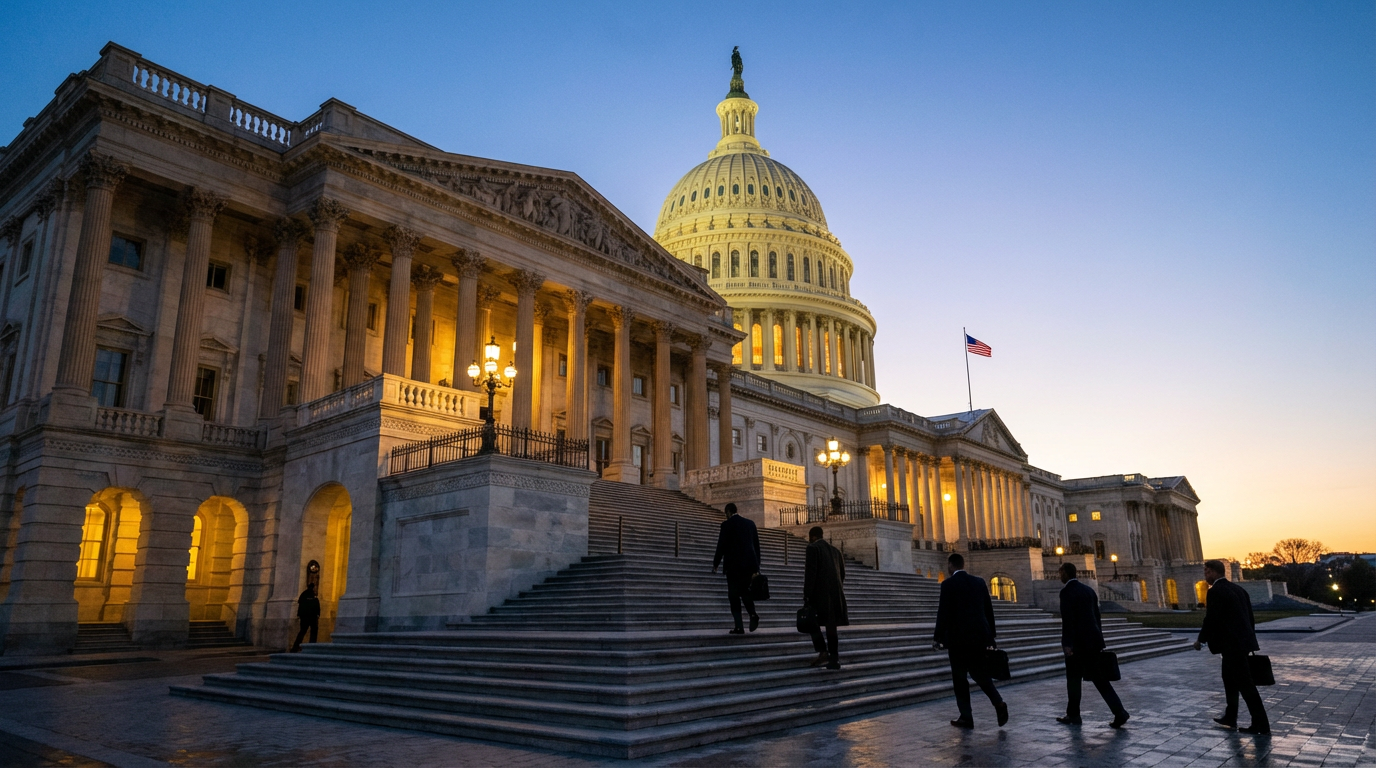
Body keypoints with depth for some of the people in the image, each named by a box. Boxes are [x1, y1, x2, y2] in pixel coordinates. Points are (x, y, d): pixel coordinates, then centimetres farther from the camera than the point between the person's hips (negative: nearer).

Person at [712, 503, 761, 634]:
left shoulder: (727, 524, -5)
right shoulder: (750, 523, 10)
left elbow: (721, 546, -8)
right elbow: (757, 545, 12)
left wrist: (715, 564, 4)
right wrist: (756, 566, 17)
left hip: (734, 565, -5)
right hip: (749, 563, 5)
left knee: (734, 595, 2)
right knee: (745, 590, 17)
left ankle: (739, 627, -3)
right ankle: (753, 614, -8)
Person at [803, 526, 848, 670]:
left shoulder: (813, 548, -3)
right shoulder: (835, 550, 17)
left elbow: (810, 572, -11)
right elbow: (842, 572, 16)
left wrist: (807, 594, -10)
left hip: (819, 592, -6)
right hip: (835, 592, 6)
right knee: (831, 625, 8)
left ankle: (823, 652, -9)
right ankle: (834, 659, 5)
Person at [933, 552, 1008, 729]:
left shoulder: (948, 584, -8)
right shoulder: (979, 582, 8)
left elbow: (943, 612, -12)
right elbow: (989, 610, 11)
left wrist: (937, 637, -5)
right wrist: (991, 636, 19)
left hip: (958, 637, -5)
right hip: (980, 635, 5)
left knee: (959, 677, 6)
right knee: (978, 672, 17)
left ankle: (966, 717, 8)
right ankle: (998, 702, -3)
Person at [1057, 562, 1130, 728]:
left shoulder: (1066, 591, -11)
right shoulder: (1088, 589, 12)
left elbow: (1067, 619, -17)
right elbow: (1096, 615, 15)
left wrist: (1067, 643, -17)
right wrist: (1099, 638, 21)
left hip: (1077, 641, -7)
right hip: (1093, 639, 7)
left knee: (1073, 678, 5)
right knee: (1099, 677, 8)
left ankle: (1073, 715, 14)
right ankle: (1119, 713, -3)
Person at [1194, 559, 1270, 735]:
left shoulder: (1215, 592, -15)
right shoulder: (1238, 589, 12)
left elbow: (1211, 620, -18)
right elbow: (1249, 616, 15)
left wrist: (1200, 640, -4)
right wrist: (1250, 640, 23)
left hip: (1232, 644, -10)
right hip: (1241, 641, 10)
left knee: (1245, 684, -4)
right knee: (1230, 679, 20)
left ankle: (1261, 724, 0)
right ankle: (1230, 718, 28)